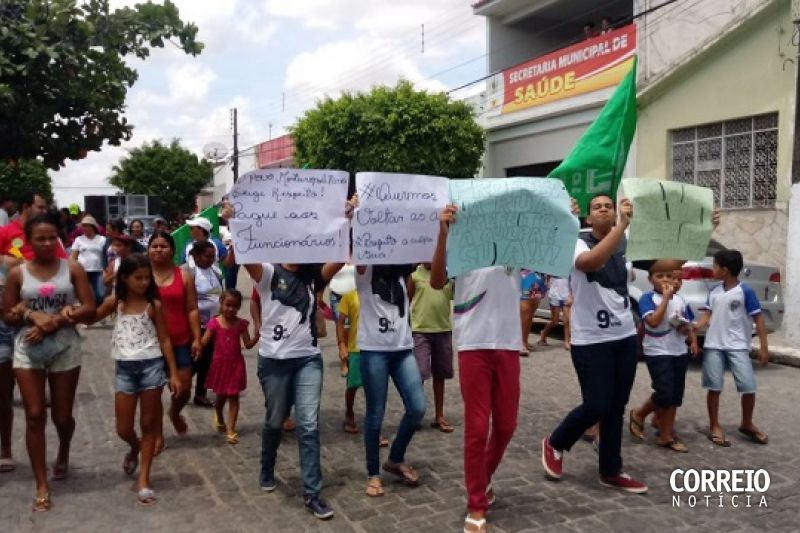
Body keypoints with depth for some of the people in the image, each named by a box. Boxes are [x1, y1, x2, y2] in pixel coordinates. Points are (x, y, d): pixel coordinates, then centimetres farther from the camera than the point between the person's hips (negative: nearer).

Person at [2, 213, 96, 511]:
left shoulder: (72, 269, -2)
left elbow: (89, 309, -7)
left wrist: (54, 322, -17)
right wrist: (32, 315, -16)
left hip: (65, 348, 0)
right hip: (28, 349, 1)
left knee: (62, 416, 9)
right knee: (34, 415, -2)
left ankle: (63, 454, 44)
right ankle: (42, 486, 9)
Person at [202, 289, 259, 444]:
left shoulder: (241, 324, -4)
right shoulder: (214, 323, -8)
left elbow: (248, 344, -5)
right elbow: (204, 342, -10)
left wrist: (257, 335, -22)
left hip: (236, 364, 0)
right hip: (220, 363, 0)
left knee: (233, 396, 1)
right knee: (221, 395, 15)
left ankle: (231, 429, 6)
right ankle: (219, 417, 45)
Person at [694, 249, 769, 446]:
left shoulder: (745, 291, -8)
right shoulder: (714, 292, 7)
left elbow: (758, 319, -5)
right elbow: (707, 315, 8)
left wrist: (764, 347, -7)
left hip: (738, 347, -3)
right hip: (713, 346, 4)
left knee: (749, 387, -5)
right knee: (714, 387, 4)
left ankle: (747, 424, 19)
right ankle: (715, 427, 16)